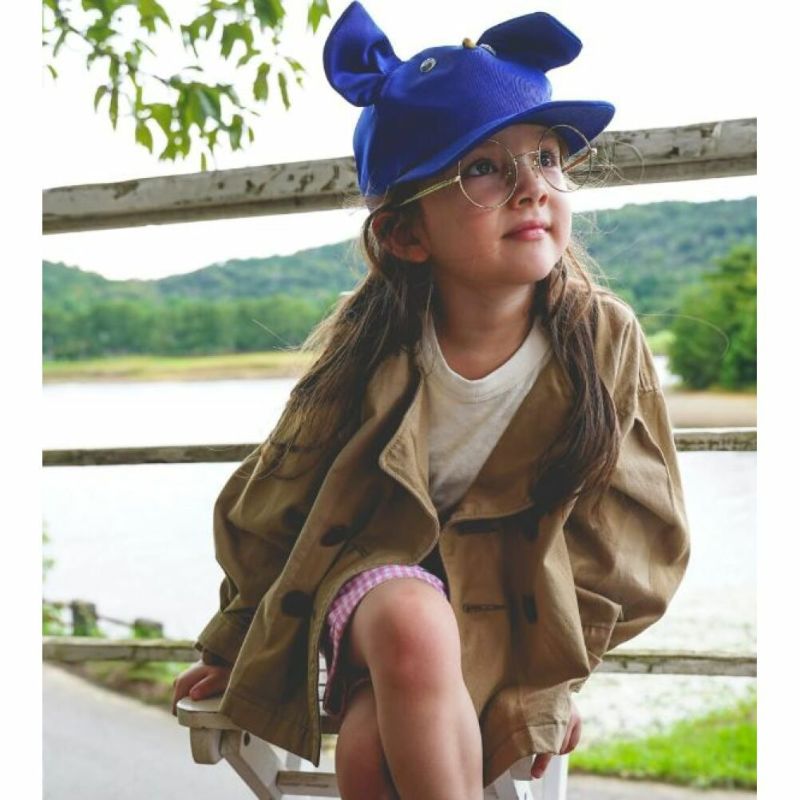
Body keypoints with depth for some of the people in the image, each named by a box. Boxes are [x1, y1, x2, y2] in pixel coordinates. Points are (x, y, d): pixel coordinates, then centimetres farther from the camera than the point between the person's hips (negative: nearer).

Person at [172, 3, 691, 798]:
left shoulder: (605, 339, -15)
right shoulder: (370, 346, -15)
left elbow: (628, 535, -4)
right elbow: (275, 503, 1)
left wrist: (542, 681, -9)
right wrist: (231, 643, 12)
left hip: (514, 598, 0)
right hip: (379, 563, 1)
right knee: (412, 626, -35)